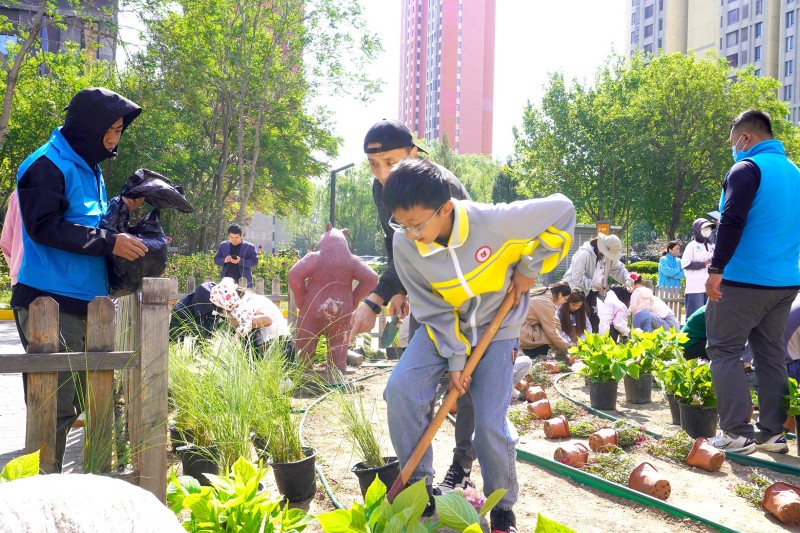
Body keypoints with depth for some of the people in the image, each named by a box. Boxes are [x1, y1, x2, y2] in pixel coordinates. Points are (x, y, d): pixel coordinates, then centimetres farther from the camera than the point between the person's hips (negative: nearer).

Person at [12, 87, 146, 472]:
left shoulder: (88, 167, 20)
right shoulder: (48, 164, -10)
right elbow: (44, 227, -19)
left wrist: (121, 209, 12)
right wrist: (109, 242, -20)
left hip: (84, 303, 10)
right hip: (52, 304, -9)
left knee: (81, 400, 13)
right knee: (56, 406, -7)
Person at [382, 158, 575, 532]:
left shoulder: (495, 221, -30)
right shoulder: (405, 245, -22)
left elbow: (562, 210, -16)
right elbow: (434, 310, -12)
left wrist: (530, 267, -13)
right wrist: (455, 358, -16)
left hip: (494, 329, -2)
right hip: (443, 328, 2)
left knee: (491, 425, -10)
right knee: (400, 388, -21)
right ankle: (418, 487, -1)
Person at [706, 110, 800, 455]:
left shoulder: (747, 169, -10)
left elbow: (732, 222, -21)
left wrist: (716, 269, -20)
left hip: (743, 280, -8)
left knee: (724, 351, -1)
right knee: (771, 354, 13)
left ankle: (738, 433, -4)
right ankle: (772, 432, 16)